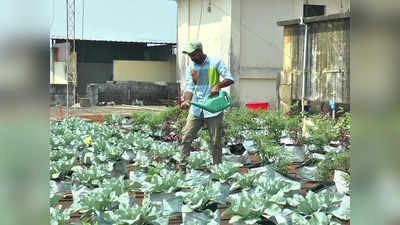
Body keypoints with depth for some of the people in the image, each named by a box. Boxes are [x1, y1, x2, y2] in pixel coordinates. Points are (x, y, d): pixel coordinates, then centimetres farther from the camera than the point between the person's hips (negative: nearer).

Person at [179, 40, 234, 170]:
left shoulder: (216, 63, -2)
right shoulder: (190, 68, 7)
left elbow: (230, 79, -5)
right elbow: (189, 88, -1)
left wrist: (218, 85, -24)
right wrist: (186, 101, -21)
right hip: (195, 109, 3)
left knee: (216, 142, 3)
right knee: (186, 138, 0)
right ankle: (182, 167, 9)